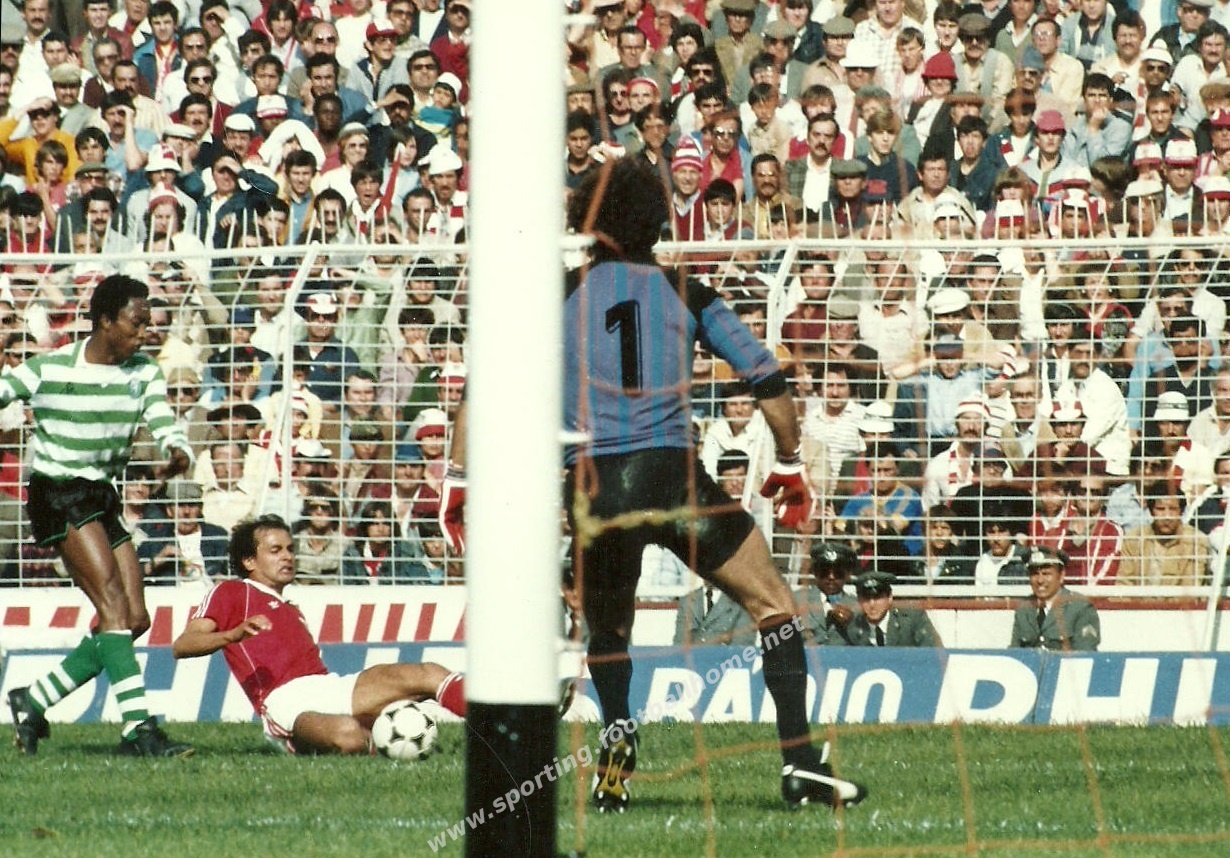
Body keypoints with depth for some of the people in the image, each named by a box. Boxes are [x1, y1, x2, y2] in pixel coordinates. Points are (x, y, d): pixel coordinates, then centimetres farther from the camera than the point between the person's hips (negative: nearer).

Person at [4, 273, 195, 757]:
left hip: (102, 497, 7)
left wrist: (178, 453, -28)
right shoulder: (48, 371, -9)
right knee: (113, 605, -21)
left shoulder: (143, 373, 5)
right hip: (58, 496, -7)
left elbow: (164, 426, -5)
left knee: (134, 619, 0)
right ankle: (137, 726, -29)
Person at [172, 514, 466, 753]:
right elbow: (181, 647, 0)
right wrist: (235, 634, -19)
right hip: (286, 702, -8)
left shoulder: (290, 611, 38)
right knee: (348, 735, -42)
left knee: (427, 675, -14)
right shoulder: (232, 593, 15)